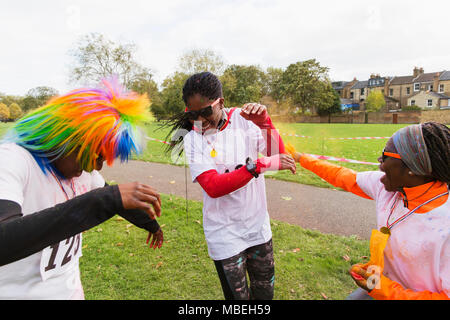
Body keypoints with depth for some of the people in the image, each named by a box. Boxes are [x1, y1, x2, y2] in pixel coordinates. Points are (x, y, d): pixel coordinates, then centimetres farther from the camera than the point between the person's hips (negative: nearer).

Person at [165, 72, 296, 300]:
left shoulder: (243, 119, -7)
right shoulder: (193, 139, -12)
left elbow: (277, 154, -10)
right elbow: (212, 186, -25)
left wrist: (265, 123, -26)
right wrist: (259, 165, -33)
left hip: (258, 225, 3)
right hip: (225, 235, -2)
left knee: (265, 289, 23)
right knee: (238, 295, 14)